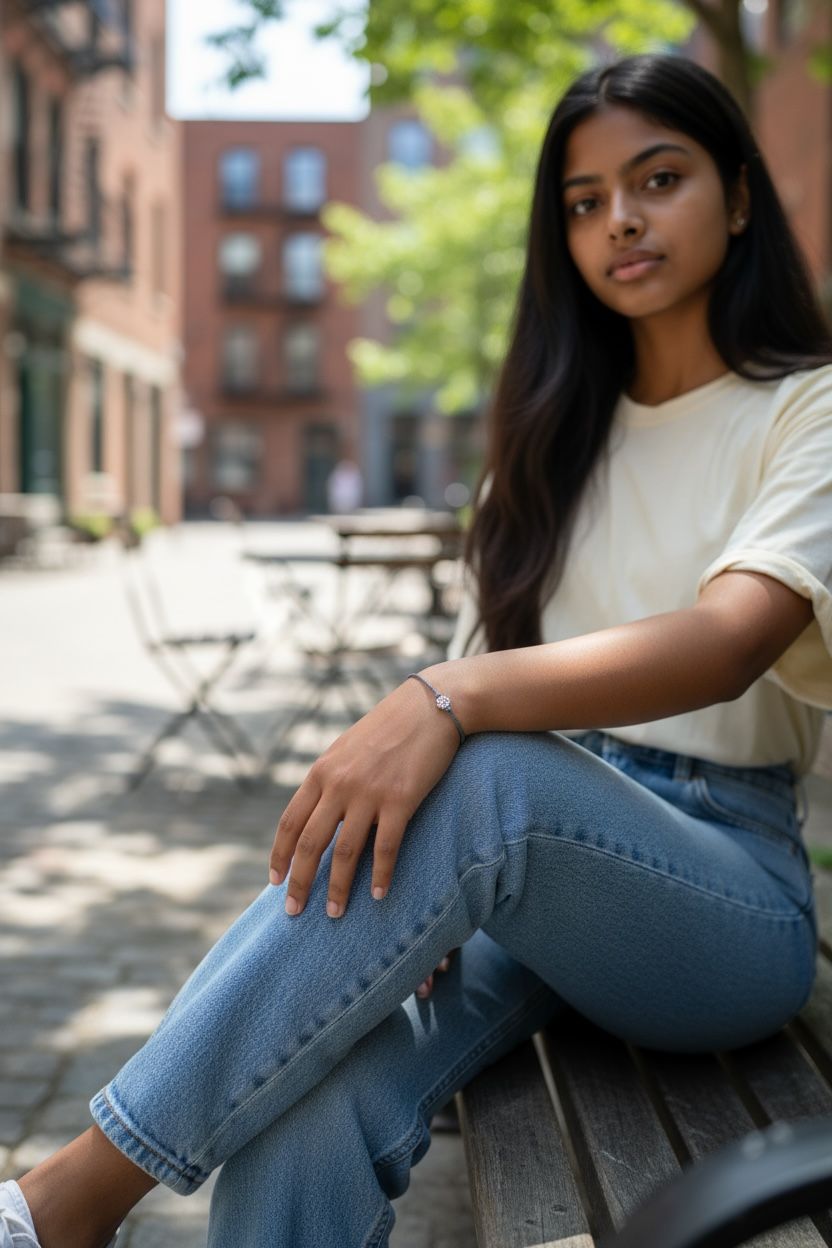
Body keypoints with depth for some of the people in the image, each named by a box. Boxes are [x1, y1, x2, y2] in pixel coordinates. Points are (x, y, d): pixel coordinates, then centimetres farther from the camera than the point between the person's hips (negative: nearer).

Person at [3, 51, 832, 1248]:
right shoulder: (559, 433, 17)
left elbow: (729, 639, -21)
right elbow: (489, 670, 10)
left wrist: (454, 700, -37)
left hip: (725, 897, -4)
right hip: (537, 866, 4)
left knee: (484, 775, -38)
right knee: (302, 1124, -30)